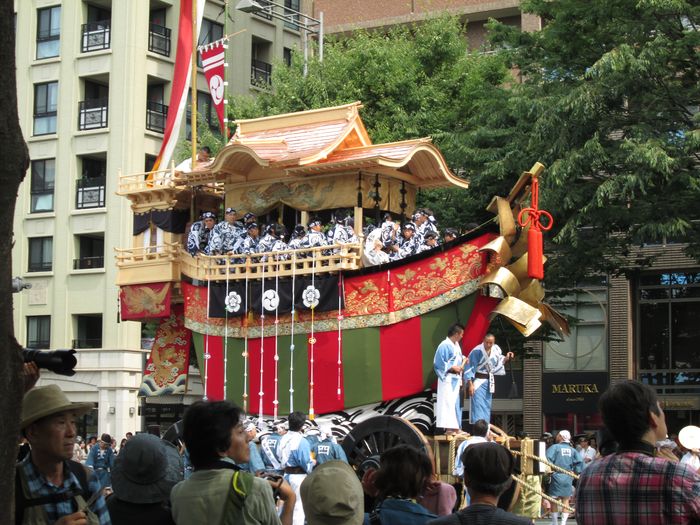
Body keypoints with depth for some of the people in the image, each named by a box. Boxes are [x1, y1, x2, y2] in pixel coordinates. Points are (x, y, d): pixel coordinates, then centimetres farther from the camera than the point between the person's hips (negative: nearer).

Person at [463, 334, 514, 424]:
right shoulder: (477, 351, -19)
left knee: (487, 407, 10)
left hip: (489, 381, 6)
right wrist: (470, 384, -19)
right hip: (478, 381, -6)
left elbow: (499, 362, 15)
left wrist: (506, 358, -4)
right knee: (478, 407, -11)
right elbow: (470, 368, -16)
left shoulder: (496, 350, -1)